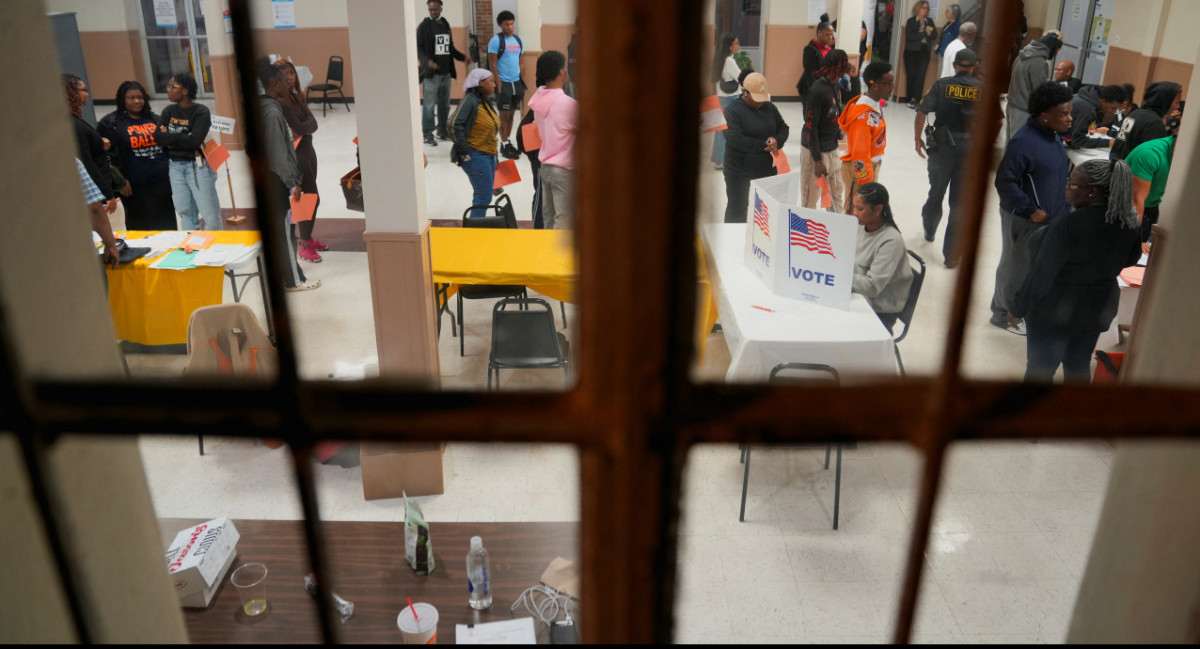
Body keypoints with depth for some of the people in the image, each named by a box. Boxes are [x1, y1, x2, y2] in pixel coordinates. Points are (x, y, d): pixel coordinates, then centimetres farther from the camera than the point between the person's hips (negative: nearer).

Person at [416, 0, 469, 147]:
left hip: (446, 72, 6)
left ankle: (442, 131, 25)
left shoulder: (445, 24, 14)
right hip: (430, 73, -6)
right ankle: (427, 135, 2)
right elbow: (418, 48, -9)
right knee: (429, 105, -5)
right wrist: (427, 61, -26)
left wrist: (463, 57, 6)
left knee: (445, 104, 13)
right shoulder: (424, 26, -5)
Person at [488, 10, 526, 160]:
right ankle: (504, 145, 5)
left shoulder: (518, 40, 12)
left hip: (517, 82, 6)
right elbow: (492, 64, -9)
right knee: (504, 114, -2)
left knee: (511, 113, 11)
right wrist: (499, 84, -15)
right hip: (503, 83, -6)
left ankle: (508, 142, 20)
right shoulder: (496, 40, -7)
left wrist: (523, 82, 11)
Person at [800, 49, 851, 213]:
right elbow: (810, 127, -22)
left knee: (838, 189, 21)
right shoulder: (817, 91, -23)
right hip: (816, 150, -9)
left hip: (832, 148, 9)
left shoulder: (836, 85, 4)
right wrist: (817, 161, -22)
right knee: (811, 195, 4)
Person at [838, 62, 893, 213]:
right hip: (859, 168, -10)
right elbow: (859, 154, -25)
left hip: (871, 165, 10)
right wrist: (866, 181, -20)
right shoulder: (864, 115, -25)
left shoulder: (875, 104, 5)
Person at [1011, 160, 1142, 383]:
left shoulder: (1068, 226, -28)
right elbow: (1130, 259, 14)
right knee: (1079, 365, 21)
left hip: (1055, 314, -7)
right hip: (1098, 310, 7)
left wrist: (1018, 307, -11)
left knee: (1039, 370, 7)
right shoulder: (1128, 221, -4)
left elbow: (1041, 275, -23)